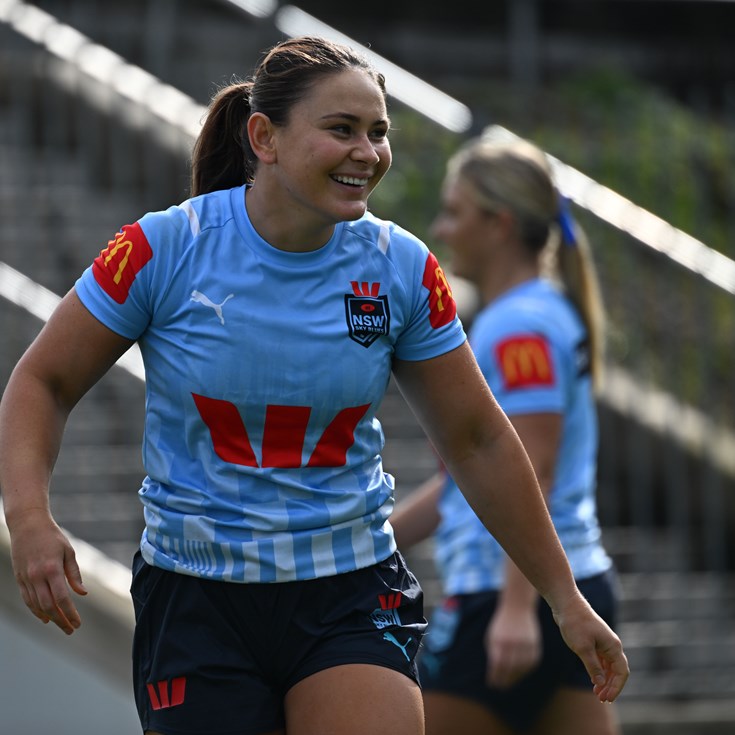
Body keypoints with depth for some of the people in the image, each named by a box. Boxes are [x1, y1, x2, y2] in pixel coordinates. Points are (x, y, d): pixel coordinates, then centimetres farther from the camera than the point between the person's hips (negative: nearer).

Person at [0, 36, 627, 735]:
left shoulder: (402, 267, -3)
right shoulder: (163, 249, -10)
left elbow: (476, 442, 7)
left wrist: (565, 598, 9)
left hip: (353, 596, 1)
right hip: (194, 593, -1)